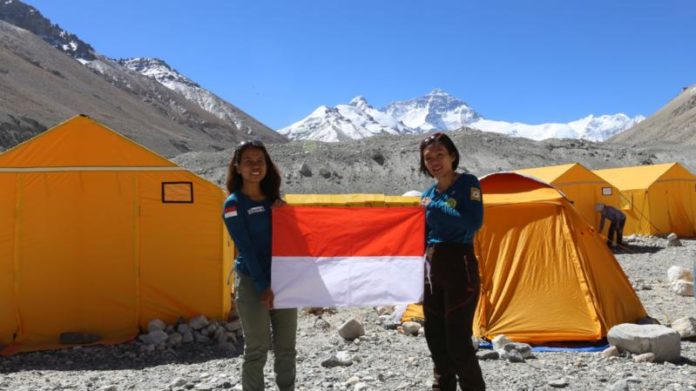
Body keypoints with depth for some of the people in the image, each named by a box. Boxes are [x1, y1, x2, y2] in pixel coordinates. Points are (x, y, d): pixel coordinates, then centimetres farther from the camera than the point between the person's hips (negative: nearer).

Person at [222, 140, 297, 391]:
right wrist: (263, 286, -14)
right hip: (251, 281, -5)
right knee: (257, 349, 0)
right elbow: (245, 248, -12)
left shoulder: (273, 199, 10)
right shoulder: (234, 204, -6)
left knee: (286, 347, 11)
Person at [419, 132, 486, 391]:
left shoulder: (468, 183, -5)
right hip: (432, 268, 7)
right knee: (435, 337, 12)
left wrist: (435, 208, -17)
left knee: (458, 340, -7)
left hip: (459, 268, -7)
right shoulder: (428, 195, 13)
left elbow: (473, 223, -21)